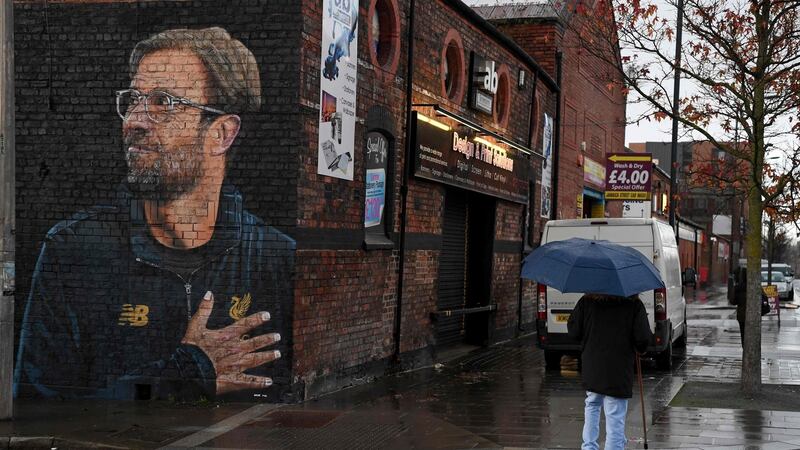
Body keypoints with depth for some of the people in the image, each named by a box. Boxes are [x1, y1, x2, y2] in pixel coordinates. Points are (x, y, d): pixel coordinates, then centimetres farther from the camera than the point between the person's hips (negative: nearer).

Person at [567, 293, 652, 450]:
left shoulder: (586, 302, -2)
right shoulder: (634, 305, -9)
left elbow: (573, 331, 1)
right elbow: (643, 338, -14)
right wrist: (640, 349, 9)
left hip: (591, 369, 3)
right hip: (619, 371, -3)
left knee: (592, 407, 25)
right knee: (615, 418, 2)